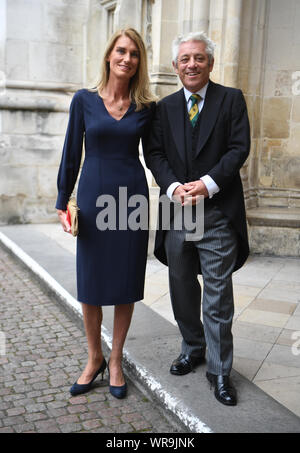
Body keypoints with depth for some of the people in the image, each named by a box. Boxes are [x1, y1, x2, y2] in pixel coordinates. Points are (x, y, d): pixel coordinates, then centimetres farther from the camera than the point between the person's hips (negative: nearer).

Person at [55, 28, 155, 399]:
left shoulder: (146, 107, 4)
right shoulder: (84, 100, 1)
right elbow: (71, 154, 4)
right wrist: (62, 202, 1)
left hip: (132, 197, 1)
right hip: (93, 197, 0)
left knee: (125, 284, 6)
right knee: (90, 284, 6)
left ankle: (116, 360, 23)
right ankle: (94, 358, 26)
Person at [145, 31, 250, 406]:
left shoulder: (232, 100, 3)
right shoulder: (164, 107, 12)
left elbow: (239, 148, -5)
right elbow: (155, 154, 5)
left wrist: (207, 184, -17)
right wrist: (173, 188, -12)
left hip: (218, 211, -3)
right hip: (176, 210, 4)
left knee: (218, 295, 0)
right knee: (183, 289, 14)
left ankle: (219, 371, 12)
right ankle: (193, 349, 34)